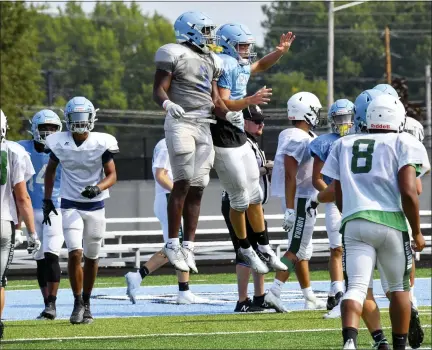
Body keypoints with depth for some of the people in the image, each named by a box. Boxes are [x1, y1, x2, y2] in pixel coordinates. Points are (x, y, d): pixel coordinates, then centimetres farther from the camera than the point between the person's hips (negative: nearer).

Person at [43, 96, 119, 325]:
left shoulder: (101, 143, -10)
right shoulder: (59, 144, -6)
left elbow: (112, 175, -6)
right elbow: (50, 171, 10)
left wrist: (98, 188, -25)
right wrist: (47, 199, 7)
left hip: (95, 206, 0)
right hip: (70, 206, 0)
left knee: (91, 258, 8)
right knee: (75, 253, -14)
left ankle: (86, 302, 24)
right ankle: (78, 303, -3)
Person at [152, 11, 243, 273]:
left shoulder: (211, 60, 19)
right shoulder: (175, 54, -3)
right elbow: (159, 90, -8)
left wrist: (228, 114, -1)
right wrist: (168, 104, -30)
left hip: (204, 126, 7)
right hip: (181, 122, -7)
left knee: (197, 188, 4)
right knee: (183, 182, -13)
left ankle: (188, 246, 6)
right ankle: (173, 243, -9)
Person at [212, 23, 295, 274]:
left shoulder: (241, 67, 11)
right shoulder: (224, 67, -18)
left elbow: (260, 66, 33)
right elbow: (221, 105, -25)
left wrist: (281, 51, 17)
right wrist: (250, 100, -32)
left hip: (240, 139, 10)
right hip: (224, 141, -10)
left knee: (255, 195, 13)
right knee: (240, 199, 0)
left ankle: (265, 248, 21)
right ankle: (246, 249, 16)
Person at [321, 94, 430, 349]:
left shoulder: (344, 145, 18)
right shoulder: (403, 144, 4)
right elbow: (408, 192, -6)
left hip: (353, 223, 2)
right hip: (390, 222, -2)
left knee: (356, 287, -5)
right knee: (400, 286, 16)